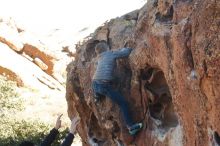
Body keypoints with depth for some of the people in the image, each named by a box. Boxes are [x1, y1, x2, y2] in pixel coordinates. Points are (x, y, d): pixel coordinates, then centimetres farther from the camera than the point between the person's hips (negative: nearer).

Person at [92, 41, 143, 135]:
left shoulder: (99, 58, 22)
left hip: (95, 85, 6)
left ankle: (97, 96, 48)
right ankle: (130, 126, -1)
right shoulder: (112, 54, 6)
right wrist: (124, 49, 34)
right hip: (105, 86, -6)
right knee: (123, 103, 1)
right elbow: (127, 52, 9)